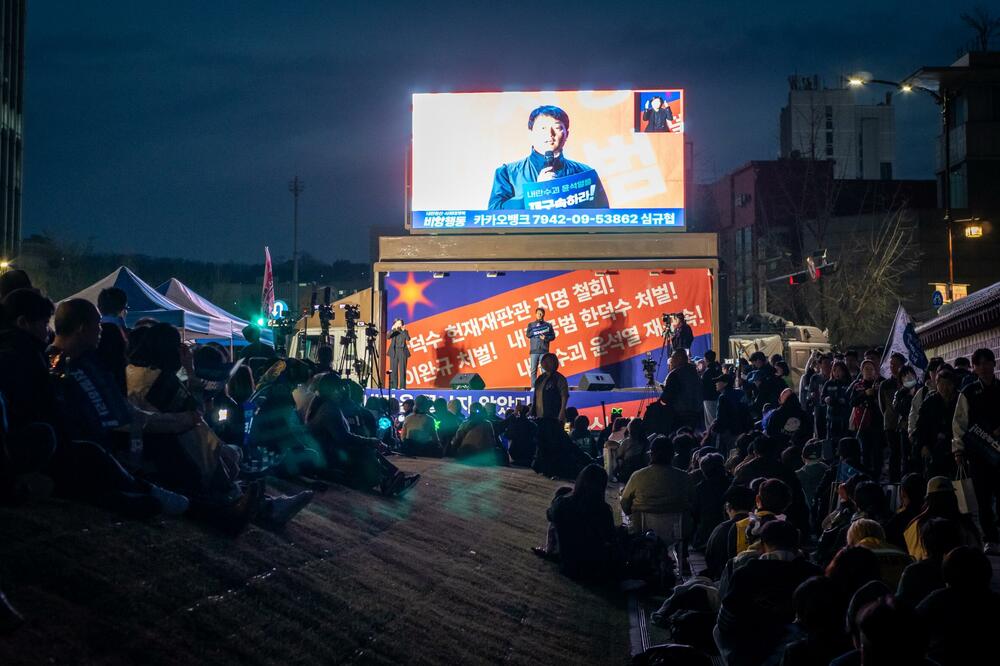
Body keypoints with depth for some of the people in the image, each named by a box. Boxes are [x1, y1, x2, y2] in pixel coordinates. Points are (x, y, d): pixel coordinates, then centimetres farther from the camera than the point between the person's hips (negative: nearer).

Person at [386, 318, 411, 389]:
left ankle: (402, 386, -3)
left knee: (402, 369, -4)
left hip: (402, 352, -1)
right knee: (393, 369, 0)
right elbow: (388, 337, -11)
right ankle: (393, 386, 2)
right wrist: (392, 329, -23)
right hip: (394, 352, 1)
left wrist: (403, 331, -20)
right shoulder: (392, 331, 8)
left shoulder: (405, 331, 7)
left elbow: (408, 339, -10)